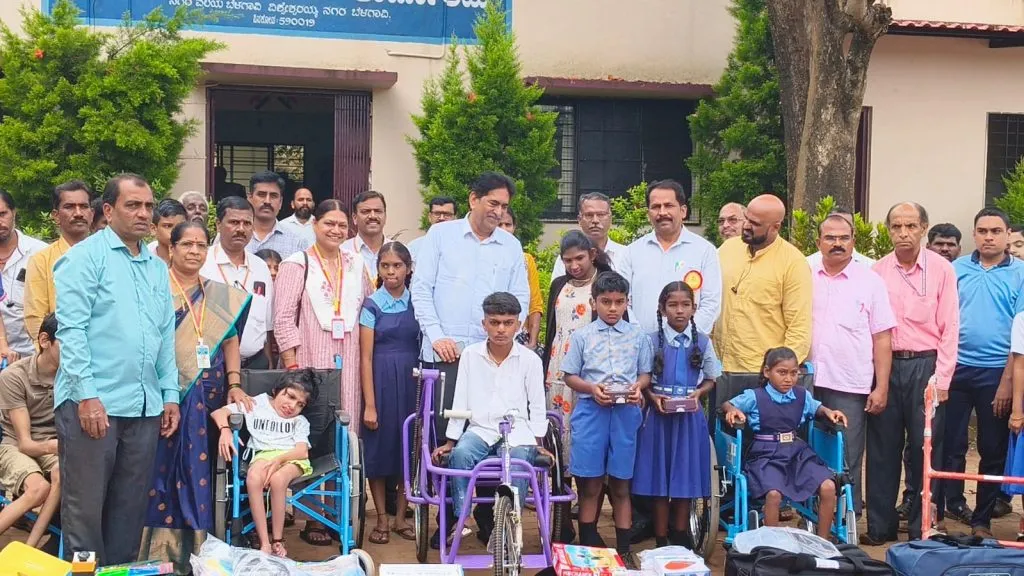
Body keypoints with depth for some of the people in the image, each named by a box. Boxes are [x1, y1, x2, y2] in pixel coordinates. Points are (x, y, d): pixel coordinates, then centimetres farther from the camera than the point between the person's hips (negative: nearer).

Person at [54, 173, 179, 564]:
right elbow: (71, 330, -11)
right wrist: (87, 395, -17)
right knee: (85, 506, 0)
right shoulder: (86, 257, -4)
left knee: (130, 507, 12)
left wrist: (170, 394, 12)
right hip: (93, 401, -6)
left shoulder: (158, 267, 16)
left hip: (145, 406, 6)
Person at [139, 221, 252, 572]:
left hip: (207, 396, 4)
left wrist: (234, 384, 4)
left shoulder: (221, 295, 12)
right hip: (166, 395, -4)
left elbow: (230, 339, 13)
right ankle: (161, 554, 4)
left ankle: (197, 550, 12)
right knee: (164, 468, -3)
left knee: (200, 471, 5)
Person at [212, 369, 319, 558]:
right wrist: (225, 430, -12)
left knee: (278, 479, -36)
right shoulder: (257, 404, 18)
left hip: (291, 458, 0)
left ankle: (277, 541, -24)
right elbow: (219, 412, 11)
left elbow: (302, 451, 0)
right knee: (253, 477, -36)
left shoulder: (300, 421, 20)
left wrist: (279, 460, -21)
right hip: (263, 455, 0)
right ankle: (264, 543, -35)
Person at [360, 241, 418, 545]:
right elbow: (365, 357, -6)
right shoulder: (372, 305, -3)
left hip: (412, 381, 3)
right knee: (380, 446, 3)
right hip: (381, 380, -3)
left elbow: (423, 346, 9)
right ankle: (382, 518, 15)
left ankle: (400, 517, 19)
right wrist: (369, 404, -11)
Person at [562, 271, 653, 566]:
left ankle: (623, 550, 16)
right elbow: (570, 376, 4)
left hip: (626, 412, 1)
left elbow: (645, 373, 10)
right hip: (591, 411, -1)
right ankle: (588, 547, 15)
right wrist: (593, 389, -13)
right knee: (590, 485, 4)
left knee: (620, 486, 8)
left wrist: (637, 387, -12)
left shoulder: (638, 336, 6)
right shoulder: (582, 336, 2)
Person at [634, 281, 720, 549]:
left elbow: (711, 379, 10)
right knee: (659, 477, 3)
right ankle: (661, 540, 13)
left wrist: (698, 393, -8)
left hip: (690, 417, 2)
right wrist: (653, 397, -17)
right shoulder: (652, 341, -3)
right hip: (659, 415, -1)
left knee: (686, 475, 8)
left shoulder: (702, 342, 2)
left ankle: (681, 535, 24)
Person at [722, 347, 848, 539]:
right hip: (765, 455, -4)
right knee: (774, 493, -33)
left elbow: (816, 408, 29)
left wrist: (828, 412, 7)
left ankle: (822, 542, 0)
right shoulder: (754, 397, 0)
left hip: (797, 452, 4)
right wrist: (733, 411, -12)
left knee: (828, 487, -17)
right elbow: (727, 404, 11)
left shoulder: (802, 395, 10)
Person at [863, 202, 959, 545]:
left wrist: (941, 378, -7)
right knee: (882, 447, 7)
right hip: (886, 365, 2)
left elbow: (949, 327, -2)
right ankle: (880, 526, 16)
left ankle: (922, 529, 13)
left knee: (925, 448, 2)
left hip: (925, 365, -2)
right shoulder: (877, 272, 5)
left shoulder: (941, 269, -1)